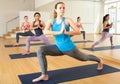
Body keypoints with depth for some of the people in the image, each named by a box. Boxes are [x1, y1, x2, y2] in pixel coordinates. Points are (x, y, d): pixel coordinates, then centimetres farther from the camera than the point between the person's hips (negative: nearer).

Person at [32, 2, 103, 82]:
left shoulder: (67, 20, -12)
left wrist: (66, 32, -34)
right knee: (40, 50, -17)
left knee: (85, 58, 20)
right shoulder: (51, 21, -4)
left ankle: (100, 60, 54)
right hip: (58, 48, 3)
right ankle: (44, 75, -10)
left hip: (69, 48, -3)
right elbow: (45, 32, -21)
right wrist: (59, 32, -32)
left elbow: (78, 32, -19)